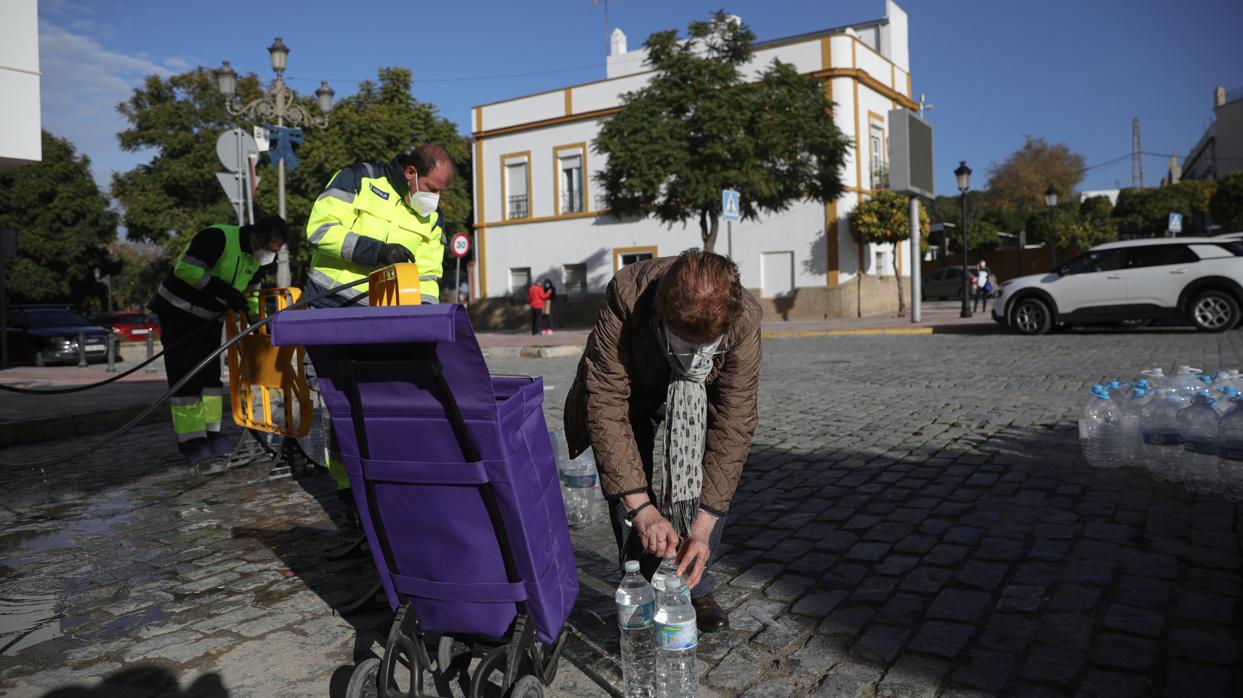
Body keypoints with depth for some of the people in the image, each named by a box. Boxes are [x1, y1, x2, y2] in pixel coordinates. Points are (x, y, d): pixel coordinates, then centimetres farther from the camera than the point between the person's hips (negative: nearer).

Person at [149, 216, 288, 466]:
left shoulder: (254, 259, 4)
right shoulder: (218, 238, -23)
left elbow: (250, 294, 15)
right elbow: (185, 268, -29)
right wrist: (224, 290, -30)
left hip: (209, 318, 8)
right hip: (179, 311, -8)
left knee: (210, 374, 6)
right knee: (186, 376, -10)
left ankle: (210, 435, 11)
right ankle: (191, 442, -8)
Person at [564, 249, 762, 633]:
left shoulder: (744, 317, -36)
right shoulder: (625, 296, -41)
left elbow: (734, 422, -31)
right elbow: (606, 402, -39)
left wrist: (704, 524, -35)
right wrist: (641, 508, -43)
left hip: (700, 393, 1)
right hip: (631, 388, -1)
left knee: (713, 477, -14)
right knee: (626, 483, -16)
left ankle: (696, 589, 5)